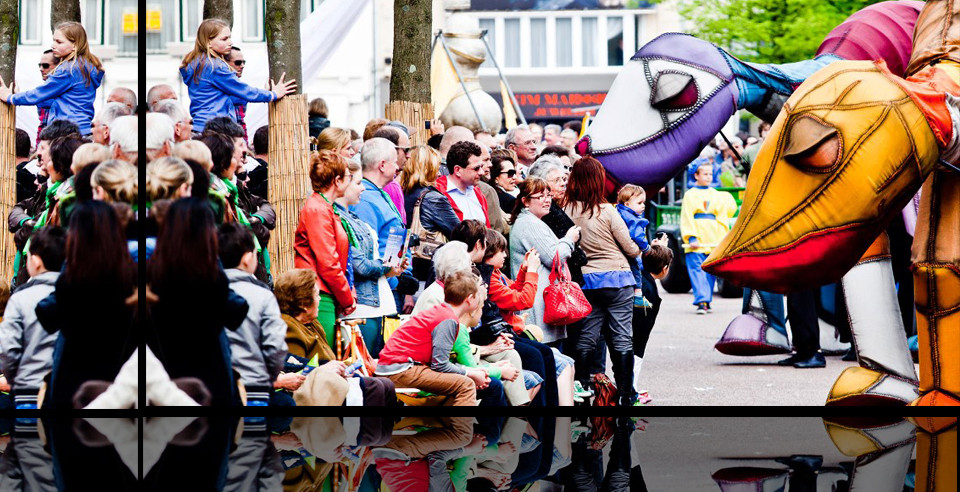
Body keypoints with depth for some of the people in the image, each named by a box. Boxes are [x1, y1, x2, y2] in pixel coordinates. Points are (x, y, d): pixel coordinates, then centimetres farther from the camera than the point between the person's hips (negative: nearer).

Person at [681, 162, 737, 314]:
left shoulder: (717, 195, 16)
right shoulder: (690, 195, 5)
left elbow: (723, 217, 17)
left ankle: (706, 301, 10)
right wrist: (691, 238, -12)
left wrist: (724, 240, 10)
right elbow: (686, 219, -2)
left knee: (710, 271, 3)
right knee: (697, 270, -11)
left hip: (713, 242, 3)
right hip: (696, 243, -3)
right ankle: (701, 301, -17)